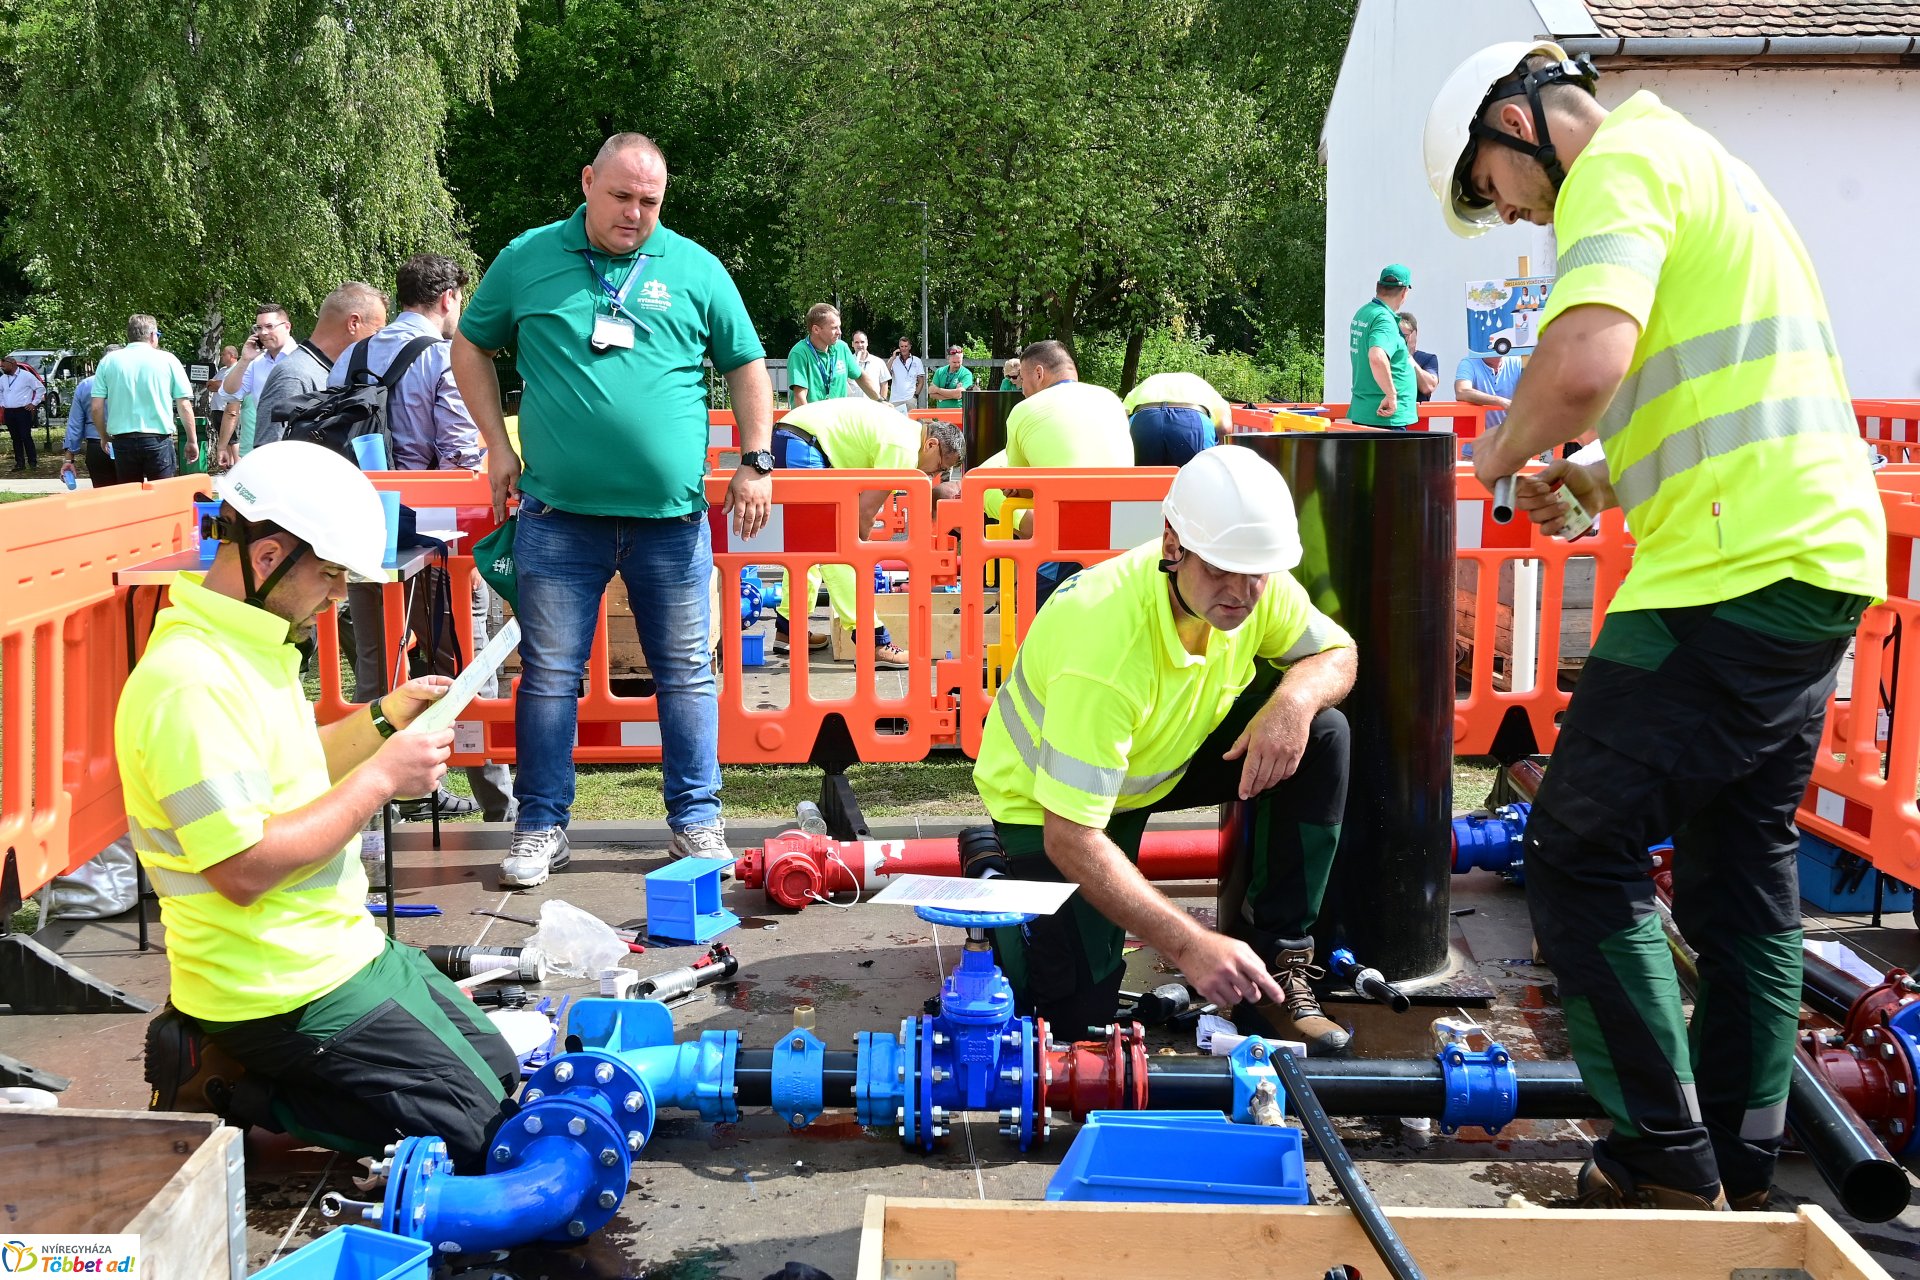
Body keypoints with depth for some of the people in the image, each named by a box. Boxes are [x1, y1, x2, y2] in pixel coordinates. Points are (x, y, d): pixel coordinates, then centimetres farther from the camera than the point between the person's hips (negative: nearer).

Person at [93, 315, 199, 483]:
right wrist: (192, 441, 9)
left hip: (122, 441, 2)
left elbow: (96, 408, 2)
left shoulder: (108, 361, 5)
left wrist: (105, 437, 16)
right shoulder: (168, 360, 0)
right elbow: (185, 406, -1)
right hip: (158, 440, -2)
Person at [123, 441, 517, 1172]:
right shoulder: (189, 683, -24)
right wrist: (380, 780, -20)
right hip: (279, 988, -10)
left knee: (502, 1077, 18)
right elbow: (243, 868, -28)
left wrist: (381, 722, 7)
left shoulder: (250, 647, 8)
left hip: (345, 945, 10)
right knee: (476, 1132, -7)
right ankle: (223, 1087, -2)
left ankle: (223, 1056, 12)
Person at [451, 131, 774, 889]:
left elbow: (747, 365, 13)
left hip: (671, 514, 1)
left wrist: (756, 463, 4)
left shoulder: (695, 270, 5)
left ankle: (696, 819, 19)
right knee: (549, 674, 3)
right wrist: (498, 445, 5)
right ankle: (541, 827, 14)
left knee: (687, 672, 7)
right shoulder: (528, 260, 4)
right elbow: (470, 347, 14)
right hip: (559, 514, -1)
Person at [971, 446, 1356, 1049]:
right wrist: (1190, 946, -45)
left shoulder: (1257, 583, -22)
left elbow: (1337, 654, -4)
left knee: (1322, 735, -16)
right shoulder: (1104, 644, -40)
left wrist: (1295, 700, -30)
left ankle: (1278, 956, -5)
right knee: (1078, 1010, -12)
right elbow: (1070, 838, -39)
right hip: (1049, 800, -6)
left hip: (1172, 757, 6)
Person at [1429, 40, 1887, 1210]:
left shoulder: (1619, 164, -7)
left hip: (1739, 569, -10)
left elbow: (1587, 357, -27)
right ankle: (1740, 1173, 20)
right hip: (1821, 555, 10)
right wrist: (1589, 482, 19)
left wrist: (1508, 449, -7)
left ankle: (1667, 1165, 1)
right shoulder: (1700, 166, 25)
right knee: (1746, 863, 14)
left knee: (1579, 852, -3)